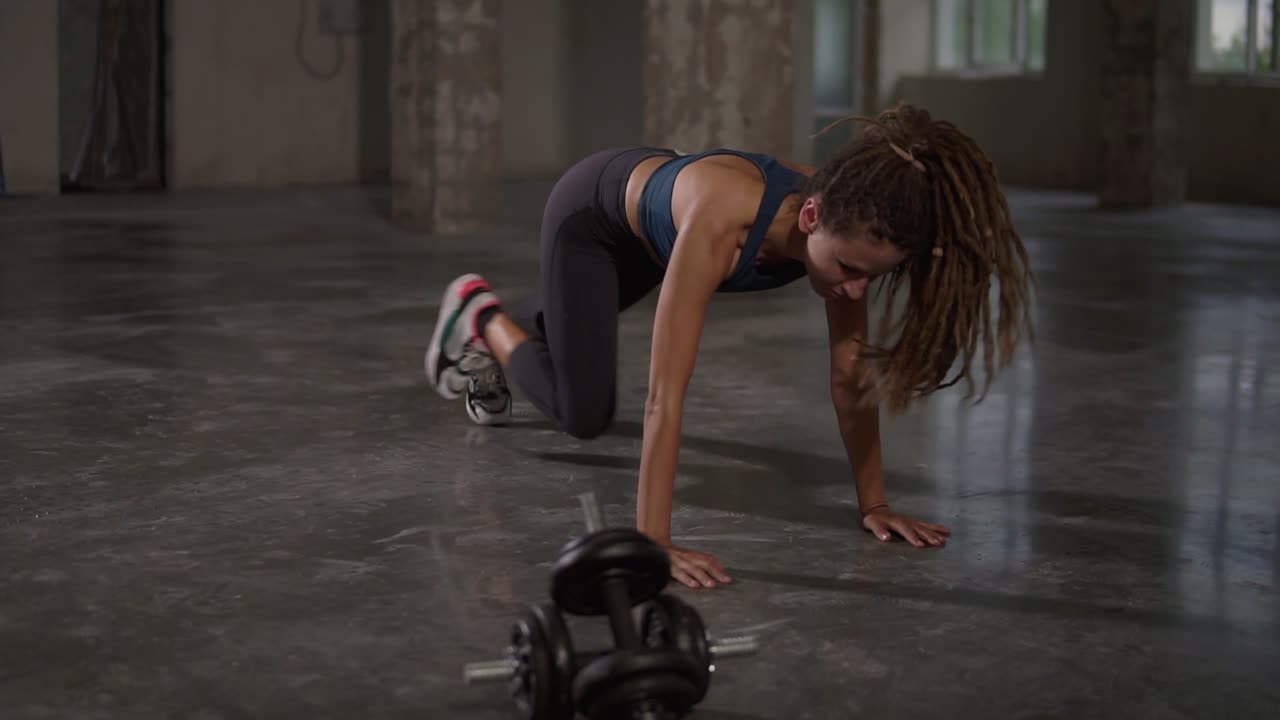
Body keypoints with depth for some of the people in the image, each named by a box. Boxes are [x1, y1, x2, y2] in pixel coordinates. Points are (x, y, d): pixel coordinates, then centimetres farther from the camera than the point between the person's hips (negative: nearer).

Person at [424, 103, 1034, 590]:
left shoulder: (845, 223, -33)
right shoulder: (722, 218, -50)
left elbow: (853, 376, -22)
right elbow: (665, 393, -51)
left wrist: (874, 503, -21)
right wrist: (653, 541, -53)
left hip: (645, 229, 6)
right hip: (592, 213, -6)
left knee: (569, 328, 30)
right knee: (584, 414, -5)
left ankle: (490, 341, 64)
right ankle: (476, 313, 21)